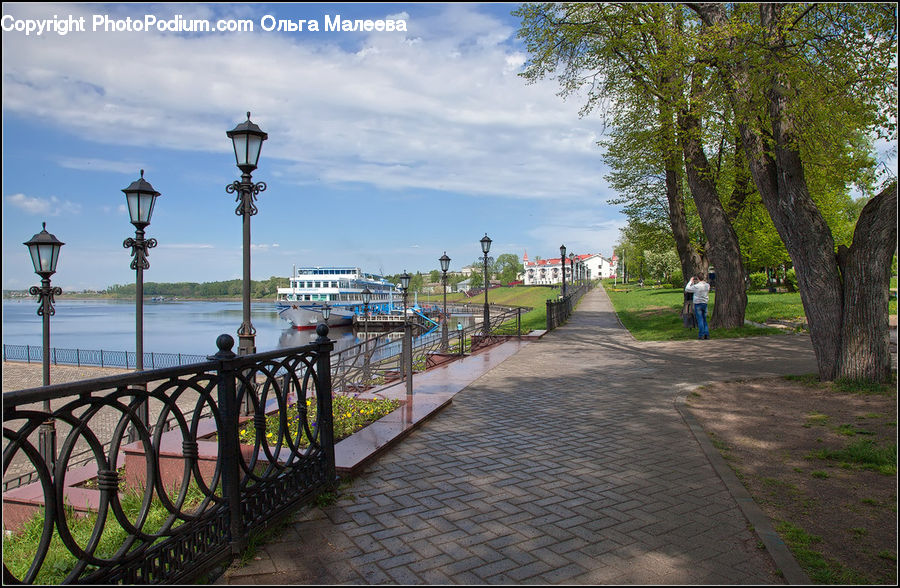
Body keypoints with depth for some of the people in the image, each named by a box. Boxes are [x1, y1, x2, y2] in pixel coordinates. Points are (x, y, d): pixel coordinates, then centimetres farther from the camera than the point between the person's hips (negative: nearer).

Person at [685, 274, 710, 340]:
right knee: (704, 320, 13)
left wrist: (690, 281, 3)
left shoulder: (696, 286, -16)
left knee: (700, 320, -2)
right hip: (705, 303, 5)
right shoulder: (707, 285, 1)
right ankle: (706, 334, 9)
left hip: (698, 304, -5)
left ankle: (701, 335, -1)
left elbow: (686, 289, -5)